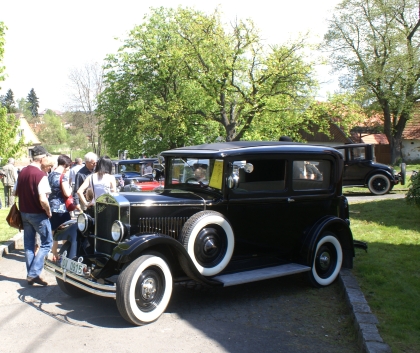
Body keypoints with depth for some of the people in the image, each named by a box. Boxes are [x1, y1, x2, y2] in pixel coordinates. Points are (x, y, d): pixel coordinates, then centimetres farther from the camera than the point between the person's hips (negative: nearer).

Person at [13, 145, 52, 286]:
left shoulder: (22, 172, 2)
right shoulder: (40, 175, -20)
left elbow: (15, 192, 11)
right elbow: (43, 200, -26)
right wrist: (49, 212, -11)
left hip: (24, 213, 7)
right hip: (38, 214, -7)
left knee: (28, 244, 13)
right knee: (47, 243, 5)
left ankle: (31, 275, 19)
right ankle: (33, 273, -2)